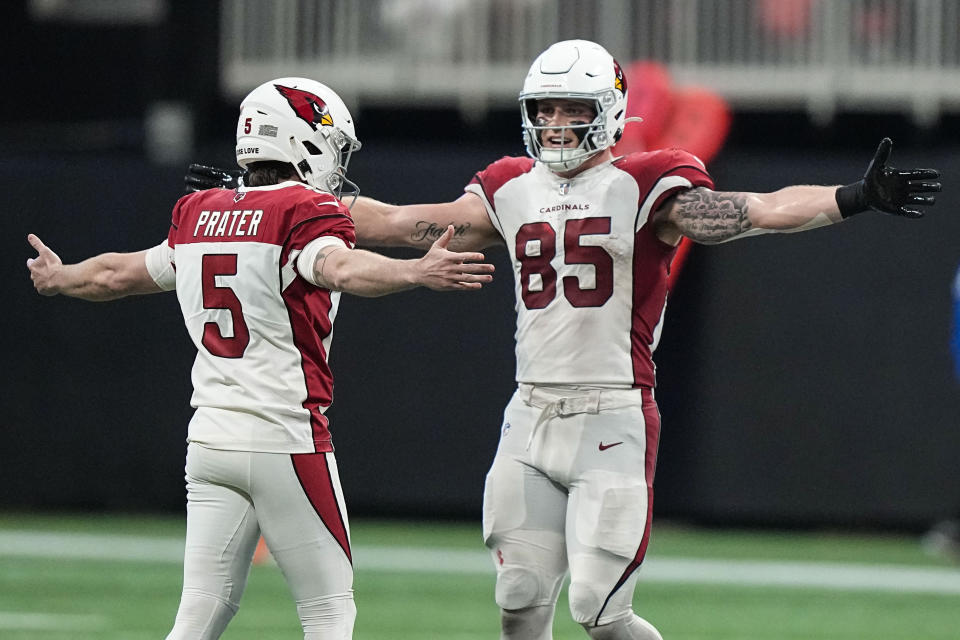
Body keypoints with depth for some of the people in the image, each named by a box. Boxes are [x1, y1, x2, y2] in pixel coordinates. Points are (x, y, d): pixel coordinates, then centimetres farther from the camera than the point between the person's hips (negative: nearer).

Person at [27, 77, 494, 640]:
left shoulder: (200, 214, 12)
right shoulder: (307, 212, -10)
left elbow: (117, 275, 27)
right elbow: (339, 268, -33)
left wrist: (59, 278, 47)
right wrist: (418, 273, -49)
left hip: (210, 439, 7)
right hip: (286, 439, -7)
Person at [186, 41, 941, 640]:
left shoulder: (644, 188, -6)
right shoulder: (512, 191, 11)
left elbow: (747, 213, -20)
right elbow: (402, 224, 18)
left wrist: (851, 199, -36)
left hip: (612, 421, -6)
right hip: (531, 420, 6)